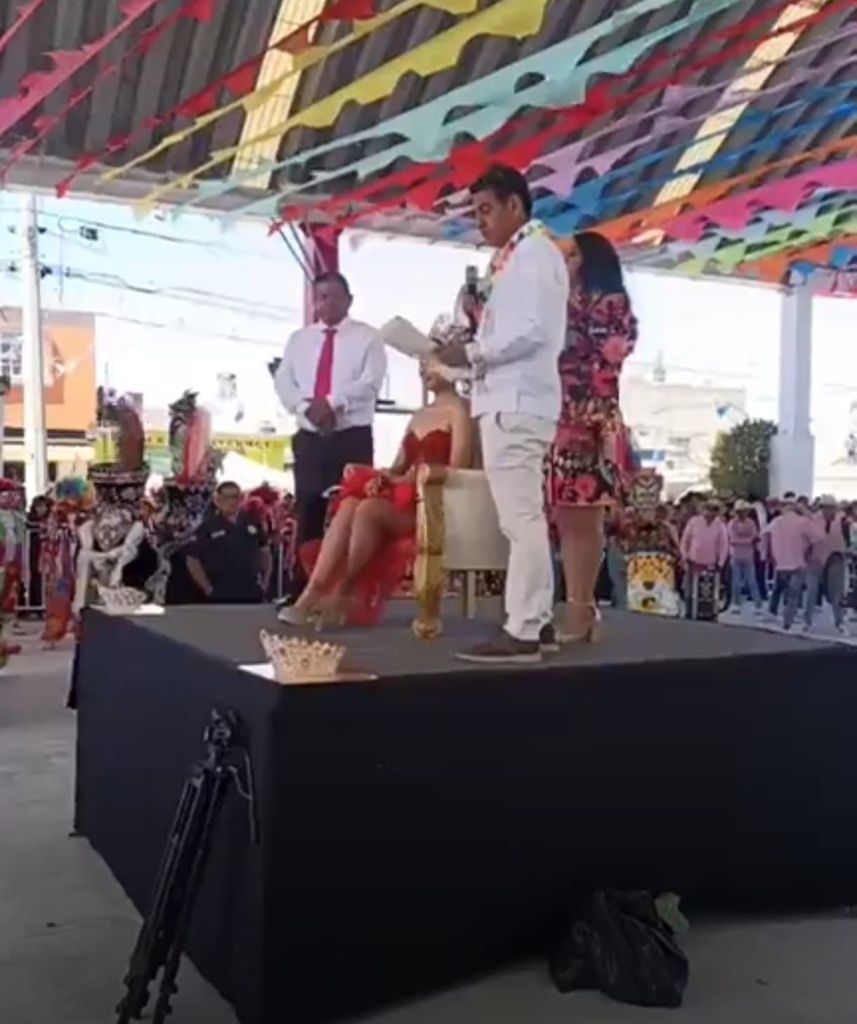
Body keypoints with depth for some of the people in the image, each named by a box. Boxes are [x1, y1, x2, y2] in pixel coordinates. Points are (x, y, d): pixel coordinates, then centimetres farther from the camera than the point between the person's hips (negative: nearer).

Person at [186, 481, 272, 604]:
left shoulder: (252, 522, 6)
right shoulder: (208, 526, -5)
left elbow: (265, 550, 18)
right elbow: (192, 560, -4)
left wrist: (265, 580, 10)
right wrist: (207, 588, -6)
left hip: (251, 593, 4)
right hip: (221, 596, -4)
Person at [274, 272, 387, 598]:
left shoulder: (367, 337, 5)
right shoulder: (299, 339, 17)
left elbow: (370, 382, -8)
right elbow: (283, 382, 6)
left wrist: (332, 402, -18)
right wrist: (306, 406, -12)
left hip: (353, 438, -3)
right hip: (309, 438, 3)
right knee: (308, 518, 3)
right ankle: (302, 594, 7)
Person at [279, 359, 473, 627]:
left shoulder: (459, 410, 1)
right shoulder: (419, 416, 25)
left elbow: (457, 470, -12)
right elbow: (398, 466, 18)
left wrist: (403, 480, -13)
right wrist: (382, 478, -5)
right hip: (400, 496, 7)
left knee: (367, 510, -31)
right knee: (348, 506, -23)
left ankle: (341, 594, -22)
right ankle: (311, 595, -35)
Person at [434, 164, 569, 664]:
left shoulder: (532, 251, -6)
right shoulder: (522, 254, 22)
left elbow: (531, 331, -18)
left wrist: (472, 353, -12)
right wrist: (476, 350, 7)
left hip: (516, 403, -11)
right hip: (512, 400, 11)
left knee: (520, 517, -11)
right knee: (526, 516, 11)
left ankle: (522, 632, -10)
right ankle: (538, 621, 18)